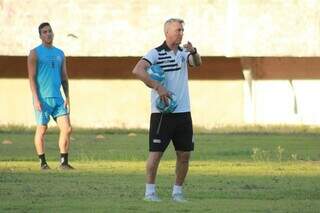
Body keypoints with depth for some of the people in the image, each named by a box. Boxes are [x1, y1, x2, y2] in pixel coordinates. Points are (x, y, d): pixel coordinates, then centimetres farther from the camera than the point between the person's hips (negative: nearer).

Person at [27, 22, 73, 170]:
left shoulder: (59, 54, 15)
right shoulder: (35, 53, -1)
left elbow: (64, 78, 16)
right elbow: (32, 77, -7)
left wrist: (67, 98, 7)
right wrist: (36, 99, -15)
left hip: (57, 98, 5)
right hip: (42, 99, -5)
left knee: (67, 128, -5)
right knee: (41, 130, 1)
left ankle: (63, 162, 0)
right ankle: (42, 162, 11)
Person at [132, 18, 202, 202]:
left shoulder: (184, 53, 12)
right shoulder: (156, 53, -6)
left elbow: (197, 63, -7)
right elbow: (137, 70, -19)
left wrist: (194, 52, -29)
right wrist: (158, 87, -24)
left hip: (183, 112, 5)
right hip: (162, 113, -5)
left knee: (185, 154, 5)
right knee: (156, 153, -4)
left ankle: (177, 191, 15)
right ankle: (150, 191, 5)